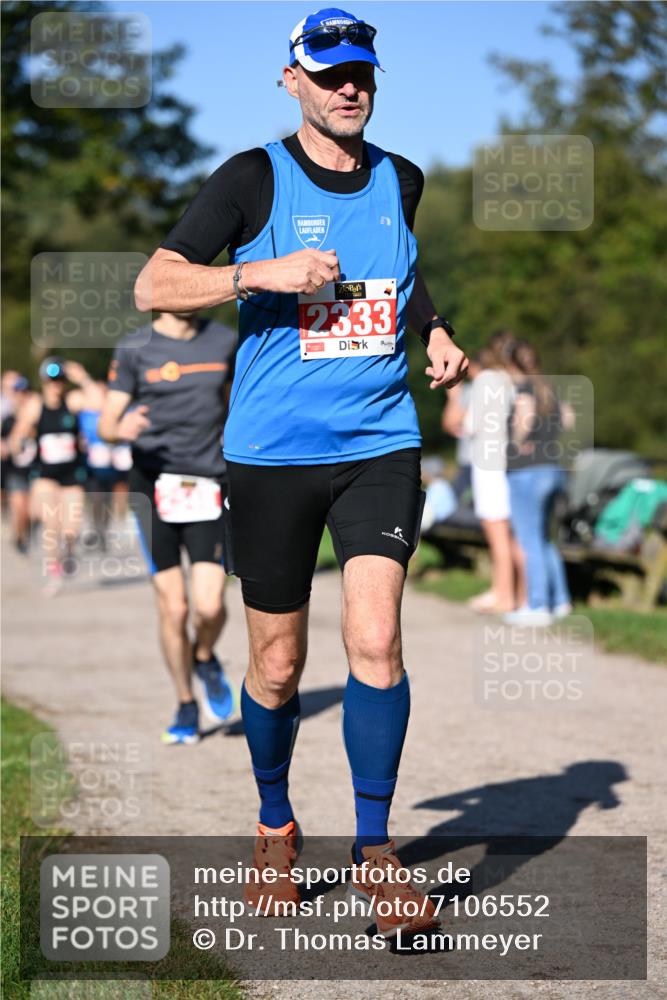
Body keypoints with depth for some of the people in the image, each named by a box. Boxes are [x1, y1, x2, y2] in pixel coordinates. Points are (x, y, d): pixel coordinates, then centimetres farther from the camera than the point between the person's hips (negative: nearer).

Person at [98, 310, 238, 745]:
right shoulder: (134, 350, 0)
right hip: (154, 485, -1)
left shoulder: (224, 341, 8)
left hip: (208, 488, 1)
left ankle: (205, 659, 23)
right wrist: (121, 429, -25)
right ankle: (187, 708, 17)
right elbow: (106, 425, -3)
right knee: (173, 608, -3)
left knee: (210, 606, -12)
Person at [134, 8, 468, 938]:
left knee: (376, 640, -13)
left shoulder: (401, 179, 10)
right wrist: (261, 273, -21)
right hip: (272, 451, -2)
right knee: (277, 665, 7)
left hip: (380, 445, 2)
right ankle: (276, 829, 30)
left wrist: (436, 332, 13)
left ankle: (375, 848, -1)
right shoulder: (254, 178, -3)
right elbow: (153, 285, -9)